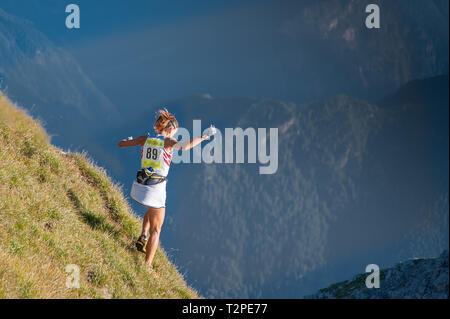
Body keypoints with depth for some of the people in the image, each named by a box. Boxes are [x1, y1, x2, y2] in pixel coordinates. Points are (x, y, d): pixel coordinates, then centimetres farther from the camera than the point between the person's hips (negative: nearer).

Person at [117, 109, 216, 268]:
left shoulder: (145, 139, 6)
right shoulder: (168, 142, -7)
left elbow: (120, 144, 15)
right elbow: (183, 146, -30)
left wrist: (129, 140, 36)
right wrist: (203, 136, -23)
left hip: (139, 187, 5)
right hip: (155, 190, -5)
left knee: (152, 210, 39)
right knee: (156, 230, 11)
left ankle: (143, 237, 19)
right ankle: (147, 265, 5)